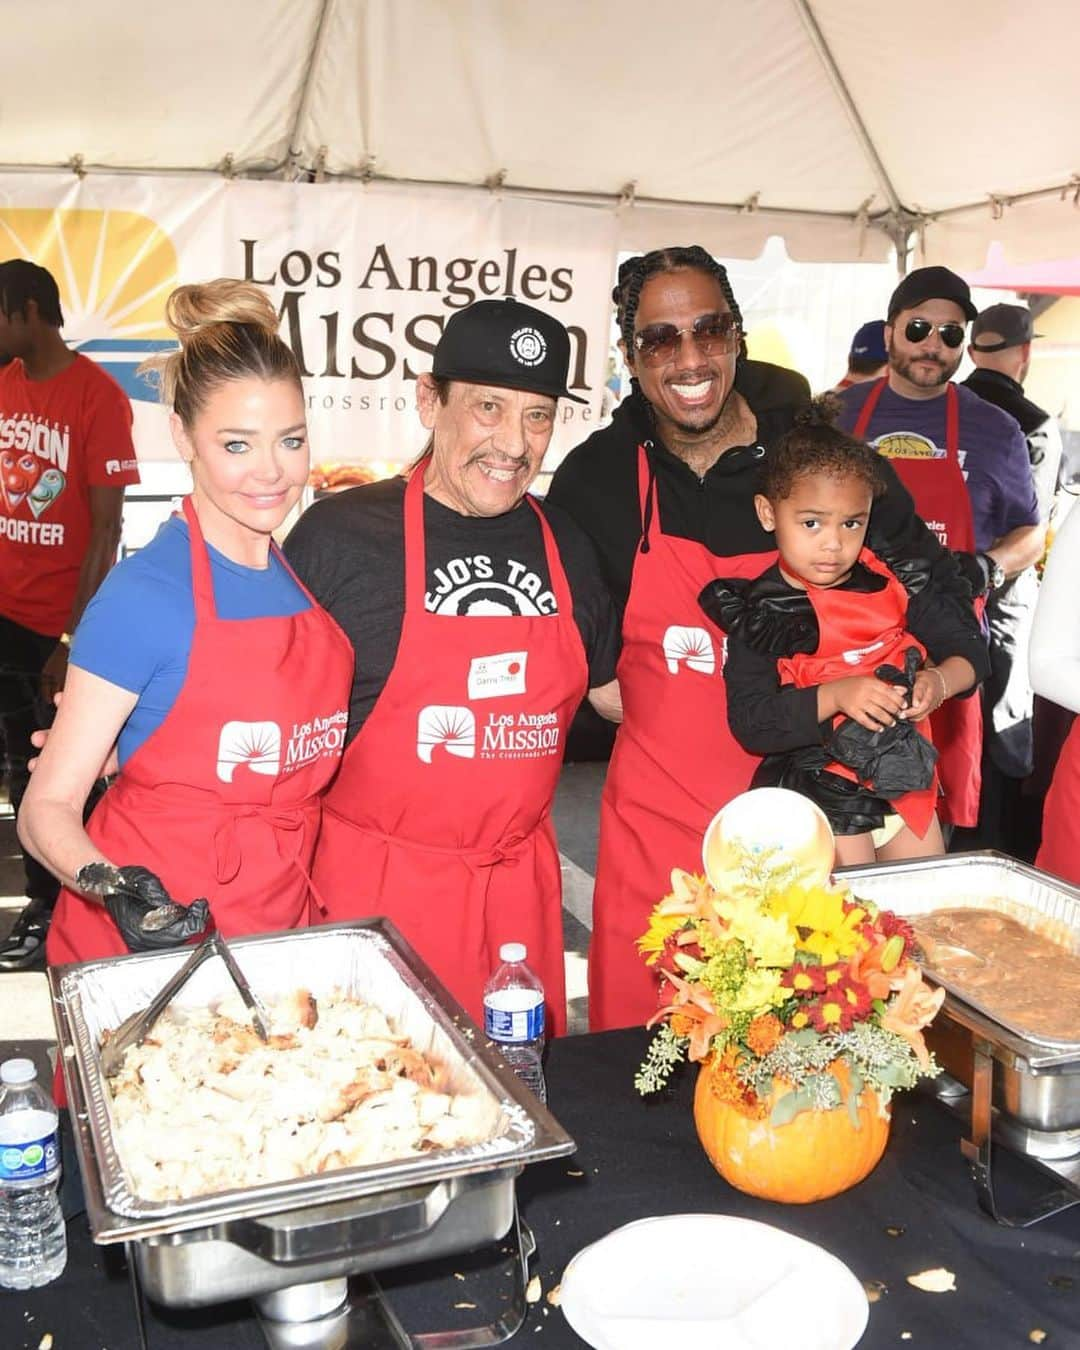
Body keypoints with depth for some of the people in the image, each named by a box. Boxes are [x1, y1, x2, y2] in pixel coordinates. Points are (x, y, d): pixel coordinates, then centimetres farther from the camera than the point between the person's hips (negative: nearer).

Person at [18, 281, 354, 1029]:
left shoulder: (308, 576, 3)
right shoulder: (144, 595, -15)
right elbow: (48, 808, -14)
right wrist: (114, 888, -31)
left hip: (281, 932, 5)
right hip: (150, 945, -5)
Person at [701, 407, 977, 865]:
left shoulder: (888, 586, 2)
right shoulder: (758, 612, -10)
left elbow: (969, 653, 9)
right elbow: (750, 725, -17)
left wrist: (940, 681, -13)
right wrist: (835, 696, -27)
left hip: (905, 773, 5)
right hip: (822, 791, -5)